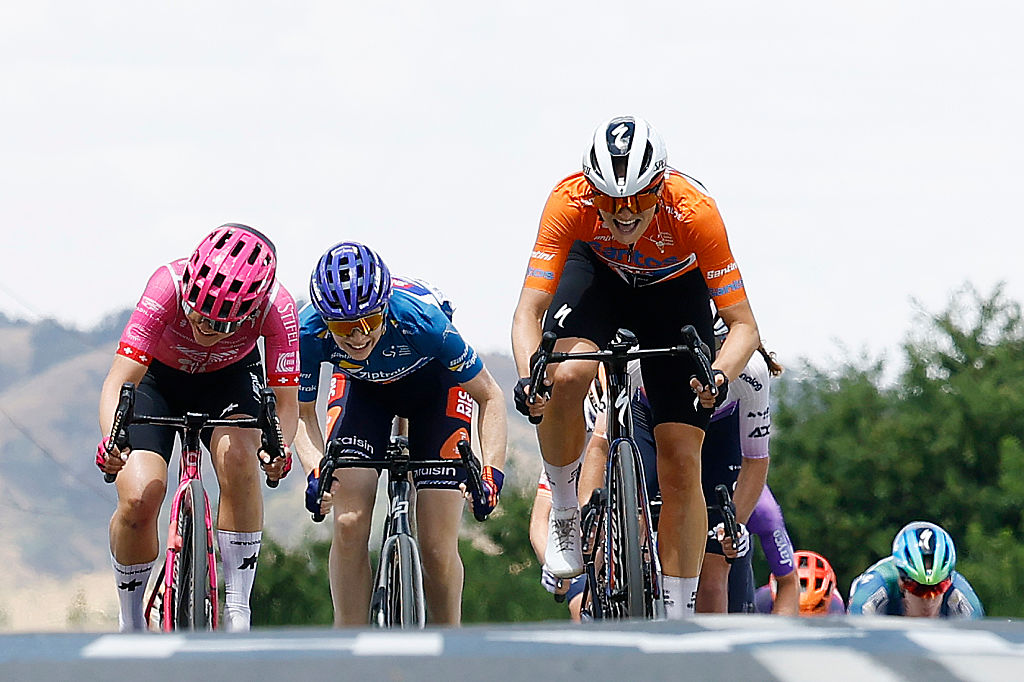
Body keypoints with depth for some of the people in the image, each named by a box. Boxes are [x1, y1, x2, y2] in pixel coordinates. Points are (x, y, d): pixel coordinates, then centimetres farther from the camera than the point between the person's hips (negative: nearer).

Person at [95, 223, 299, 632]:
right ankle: (130, 626, 5)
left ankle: (238, 613, -24)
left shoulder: (276, 306, -33)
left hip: (229, 379, 1)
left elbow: (286, 400, -27)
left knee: (238, 458, -31)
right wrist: (111, 440, -58)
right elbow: (119, 382, -39)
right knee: (138, 500, -19)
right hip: (157, 378, -1)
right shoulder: (168, 285, -37)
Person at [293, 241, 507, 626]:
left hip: (435, 384, -2)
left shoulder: (422, 319, -39)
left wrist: (491, 472, -38)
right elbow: (303, 413, -16)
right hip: (361, 387, 2)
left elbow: (490, 397, -25)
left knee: (437, 547, -10)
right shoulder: (308, 331, -34)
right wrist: (316, 472, -35)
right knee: (349, 524, -18)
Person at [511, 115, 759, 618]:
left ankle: (679, 620, 2)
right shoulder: (570, 201, -35)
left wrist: (718, 377, -52)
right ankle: (564, 512, -8)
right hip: (597, 274, 0)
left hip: (675, 289, 0)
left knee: (681, 462, -8)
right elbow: (529, 311, -34)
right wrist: (527, 378, -53)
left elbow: (742, 324, -32)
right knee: (566, 376, -33)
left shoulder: (693, 212, -37)